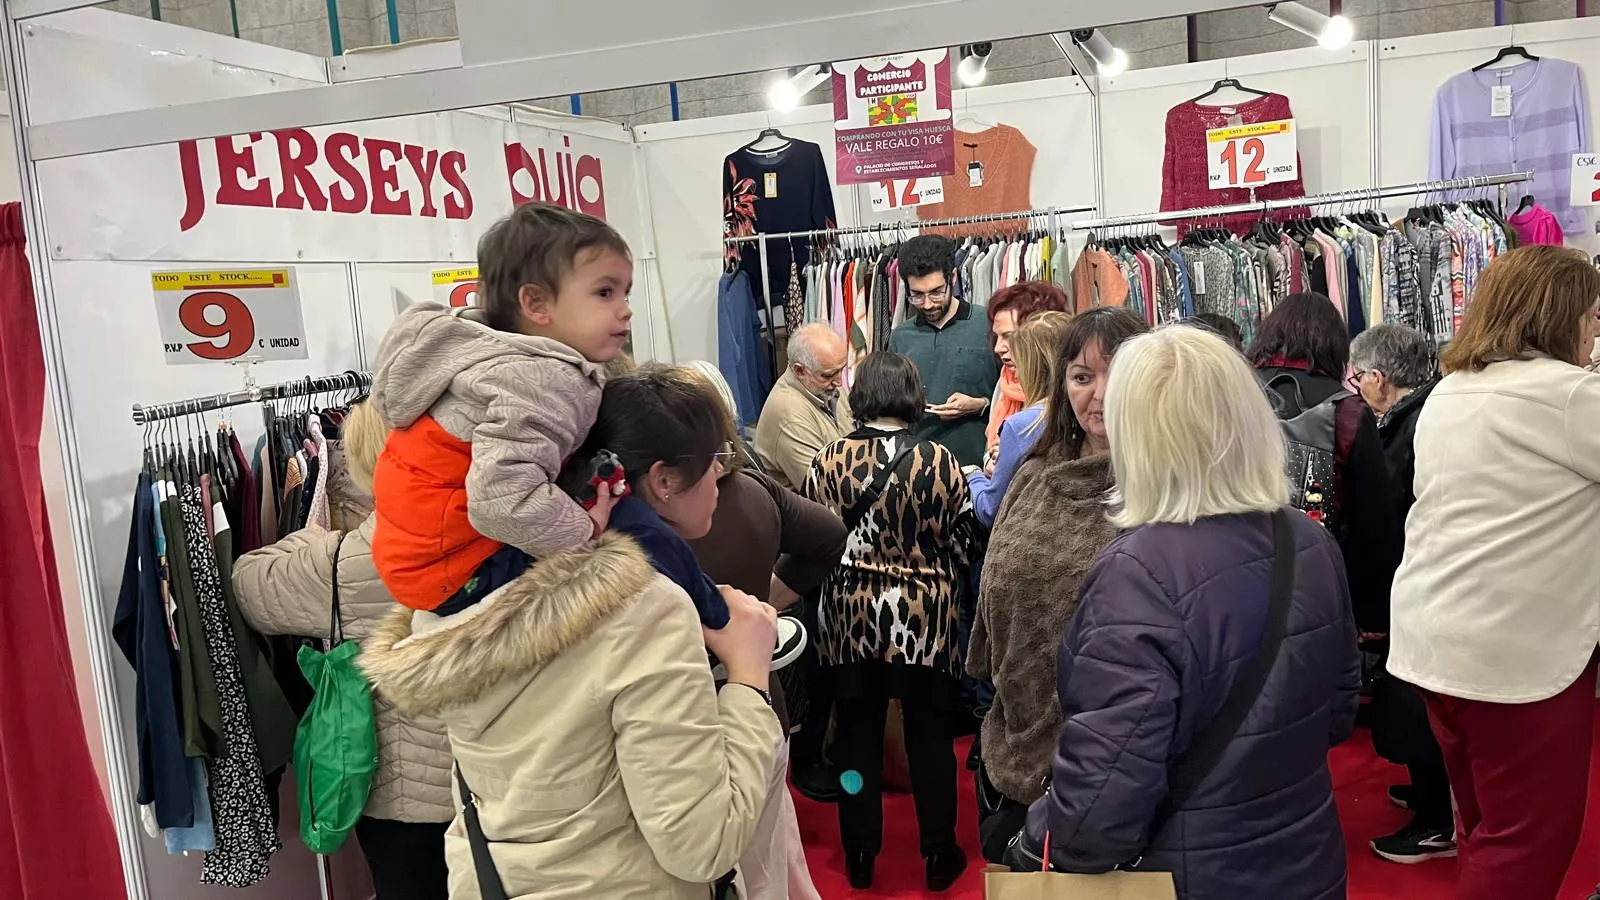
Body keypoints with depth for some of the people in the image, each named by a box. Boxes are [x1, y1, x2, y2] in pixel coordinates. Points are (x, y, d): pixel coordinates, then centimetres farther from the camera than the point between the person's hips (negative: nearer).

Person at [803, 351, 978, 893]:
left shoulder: (829, 461, -8)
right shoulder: (939, 461, -12)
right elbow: (963, 543, -4)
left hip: (851, 616, 2)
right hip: (925, 619, -1)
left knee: (858, 736, 14)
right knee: (930, 737, 13)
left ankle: (860, 856, 27)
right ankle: (939, 855, 25)